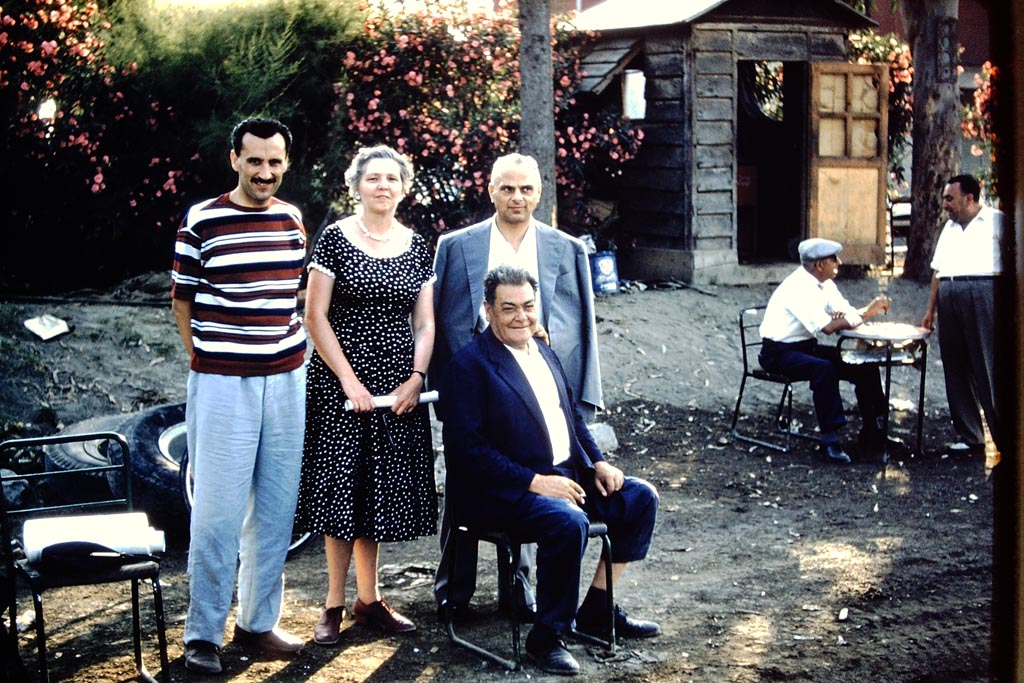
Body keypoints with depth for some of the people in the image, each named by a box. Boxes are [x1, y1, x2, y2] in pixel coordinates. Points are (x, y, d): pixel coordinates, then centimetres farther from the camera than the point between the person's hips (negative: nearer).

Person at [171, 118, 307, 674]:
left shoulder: (291, 220, 8)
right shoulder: (201, 221, -5)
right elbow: (182, 301, 2)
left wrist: (291, 352, 14)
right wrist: (206, 359, 0)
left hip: (285, 379, 5)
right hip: (221, 383, -4)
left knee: (275, 508, 8)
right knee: (218, 509, -3)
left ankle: (259, 621, 19)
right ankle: (203, 634, 6)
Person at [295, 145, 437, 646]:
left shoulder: (416, 246, 8)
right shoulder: (335, 239, -4)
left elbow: (425, 323, 9)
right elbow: (315, 316, -7)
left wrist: (415, 379, -5)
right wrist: (350, 381, -13)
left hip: (399, 387, 4)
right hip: (340, 383, -4)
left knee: (380, 488, 8)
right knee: (341, 486, 0)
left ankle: (368, 599, 19)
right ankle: (334, 604, 10)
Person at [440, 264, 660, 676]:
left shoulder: (544, 353, 14)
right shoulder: (469, 365, -11)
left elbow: (572, 415, 23)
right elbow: (468, 448, -18)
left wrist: (597, 462, 5)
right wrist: (534, 482, -22)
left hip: (565, 473, 9)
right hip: (501, 491, -9)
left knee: (641, 498, 1)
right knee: (568, 522, -33)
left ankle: (597, 610, 11)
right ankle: (545, 638, -14)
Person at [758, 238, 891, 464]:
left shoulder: (825, 284, 4)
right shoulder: (798, 288, -25)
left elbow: (848, 314, 2)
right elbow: (827, 327, -31)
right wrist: (865, 314, -24)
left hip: (806, 346, 9)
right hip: (779, 353, -9)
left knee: (865, 366, -3)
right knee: (824, 368, -36)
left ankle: (872, 432, 9)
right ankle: (830, 440, -32)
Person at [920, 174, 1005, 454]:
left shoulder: (995, 221, 2)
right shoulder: (949, 227, 22)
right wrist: (931, 310, 18)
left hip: (984, 292, -7)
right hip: (949, 299, 7)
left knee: (990, 370, -8)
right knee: (957, 371, 8)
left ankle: (1006, 438, -3)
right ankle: (969, 437, 15)